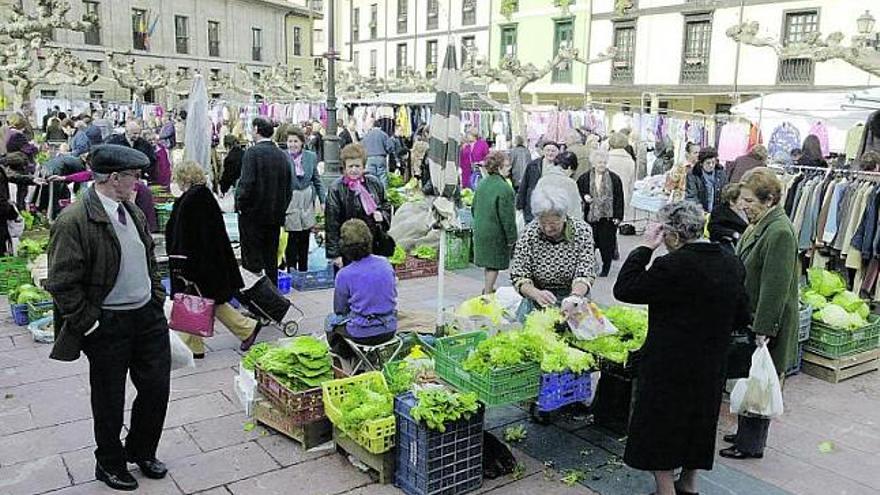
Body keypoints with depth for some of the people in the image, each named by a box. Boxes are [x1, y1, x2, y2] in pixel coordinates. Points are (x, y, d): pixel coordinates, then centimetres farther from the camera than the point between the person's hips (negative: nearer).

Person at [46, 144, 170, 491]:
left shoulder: (133, 212, 6)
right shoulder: (73, 222, -18)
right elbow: (61, 284, -17)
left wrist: (157, 303, 12)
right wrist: (90, 324, -15)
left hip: (148, 317, 7)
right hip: (107, 326, -6)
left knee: (157, 388, 13)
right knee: (109, 401, 12)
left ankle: (141, 451, 37)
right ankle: (110, 464, 35)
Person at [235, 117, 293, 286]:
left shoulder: (252, 152, -12)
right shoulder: (283, 156, 5)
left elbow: (246, 182, -21)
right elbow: (289, 188, 8)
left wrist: (240, 203, -8)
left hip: (252, 214, -6)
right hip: (275, 215, 6)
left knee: (251, 259, 2)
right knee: (271, 257, 14)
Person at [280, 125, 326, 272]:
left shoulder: (311, 156, 4)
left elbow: (317, 180, 10)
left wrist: (323, 200, 4)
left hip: (307, 202, 4)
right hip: (289, 201, -4)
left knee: (305, 239, 11)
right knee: (292, 239, 0)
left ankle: (304, 270, 22)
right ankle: (291, 270, 10)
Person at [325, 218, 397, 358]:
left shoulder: (344, 275, -15)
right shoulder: (385, 263, -3)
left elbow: (339, 310, 0)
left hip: (362, 333, -4)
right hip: (389, 330, 4)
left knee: (331, 319, 25)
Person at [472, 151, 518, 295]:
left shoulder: (482, 184, 6)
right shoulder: (504, 188, -19)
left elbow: (474, 208, 15)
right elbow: (507, 216, -19)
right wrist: (511, 237, -12)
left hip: (480, 230, 8)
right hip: (496, 233, -8)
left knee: (488, 262, 20)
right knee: (494, 265, 2)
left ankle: (488, 289, 33)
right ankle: (488, 293, 7)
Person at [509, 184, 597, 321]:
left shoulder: (582, 231, -9)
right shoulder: (529, 233, -10)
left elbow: (585, 274, -13)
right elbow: (518, 276, -12)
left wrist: (575, 296, -36)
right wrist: (537, 294, -33)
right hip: (536, 299, 0)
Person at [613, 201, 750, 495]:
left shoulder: (673, 265, -24)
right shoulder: (732, 264, 0)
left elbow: (624, 290, -20)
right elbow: (742, 318, 8)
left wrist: (645, 247, -16)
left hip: (669, 368, -7)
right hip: (711, 367, 8)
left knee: (659, 428, 9)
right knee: (698, 421, 23)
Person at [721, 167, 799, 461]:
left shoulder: (780, 233, -23)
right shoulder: (759, 225, 7)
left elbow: (775, 287, -24)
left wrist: (762, 331, -22)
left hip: (766, 325, -9)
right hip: (749, 318, 9)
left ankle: (751, 444, 19)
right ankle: (746, 433, 34)